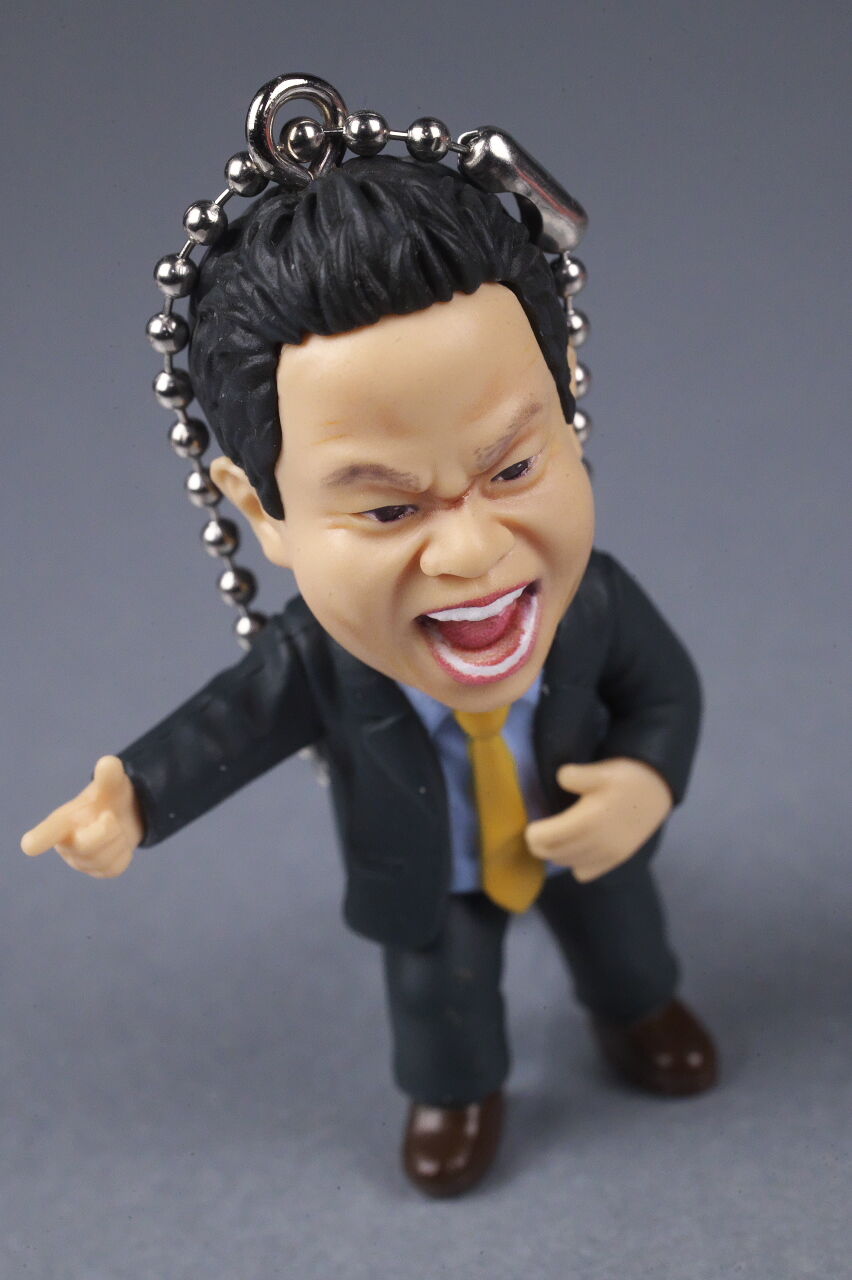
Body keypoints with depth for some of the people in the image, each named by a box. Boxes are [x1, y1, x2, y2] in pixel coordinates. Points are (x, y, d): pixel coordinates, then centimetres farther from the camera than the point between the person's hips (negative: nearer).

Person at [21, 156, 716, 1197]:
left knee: (617, 924, 30)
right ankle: (455, 1089, 60)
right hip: (430, 881, -1)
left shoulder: (599, 603, -37)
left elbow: (666, 689, -18)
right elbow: (229, 727, -21)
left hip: (587, 840, 1)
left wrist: (649, 781, -35)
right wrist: (135, 801, -36)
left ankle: (636, 1007, 67)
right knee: (441, 987, 26)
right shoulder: (313, 663, -39)